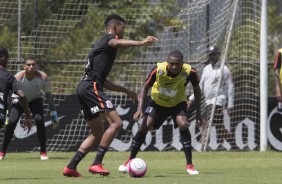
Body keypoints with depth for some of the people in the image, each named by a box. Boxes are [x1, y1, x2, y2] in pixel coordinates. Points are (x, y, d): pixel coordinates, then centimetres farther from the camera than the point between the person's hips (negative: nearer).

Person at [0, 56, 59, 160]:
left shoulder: (43, 77, -26)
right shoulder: (18, 77, -30)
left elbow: (48, 94, -14)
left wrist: (53, 112, -15)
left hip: (35, 100, 1)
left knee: (39, 120, -24)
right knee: (11, 122, -19)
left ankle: (43, 152, -9)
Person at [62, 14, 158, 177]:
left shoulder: (102, 44, 30)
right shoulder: (110, 38, 2)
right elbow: (117, 43, -27)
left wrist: (125, 90, 34)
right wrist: (141, 43, -41)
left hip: (84, 89, 10)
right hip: (92, 88, -10)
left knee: (98, 134, 14)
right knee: (116, 123, -17)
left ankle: (70, 167, 11)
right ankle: (97, 164, -22)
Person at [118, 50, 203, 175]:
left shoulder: (189, 72, -27)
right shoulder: (158, 70, -30)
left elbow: (196, 89, -7)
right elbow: (145, 87, -17)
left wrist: (198, 113, -5)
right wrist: (140, 109, -29)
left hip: (178, 103, -1)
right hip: (158, 102, 1)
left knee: (183, 124, -26)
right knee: (144, 127, -11)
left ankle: (189, 165, -17)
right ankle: (130, 161, 8)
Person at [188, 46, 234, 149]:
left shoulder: (224, 70, -3)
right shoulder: (206, 69, 17)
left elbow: (230, 87, -5)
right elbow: (200, 86, 21)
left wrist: (230, 105, -10)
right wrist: (191, 98, 11)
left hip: (218, 101, -7)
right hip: (208, 102, 7)